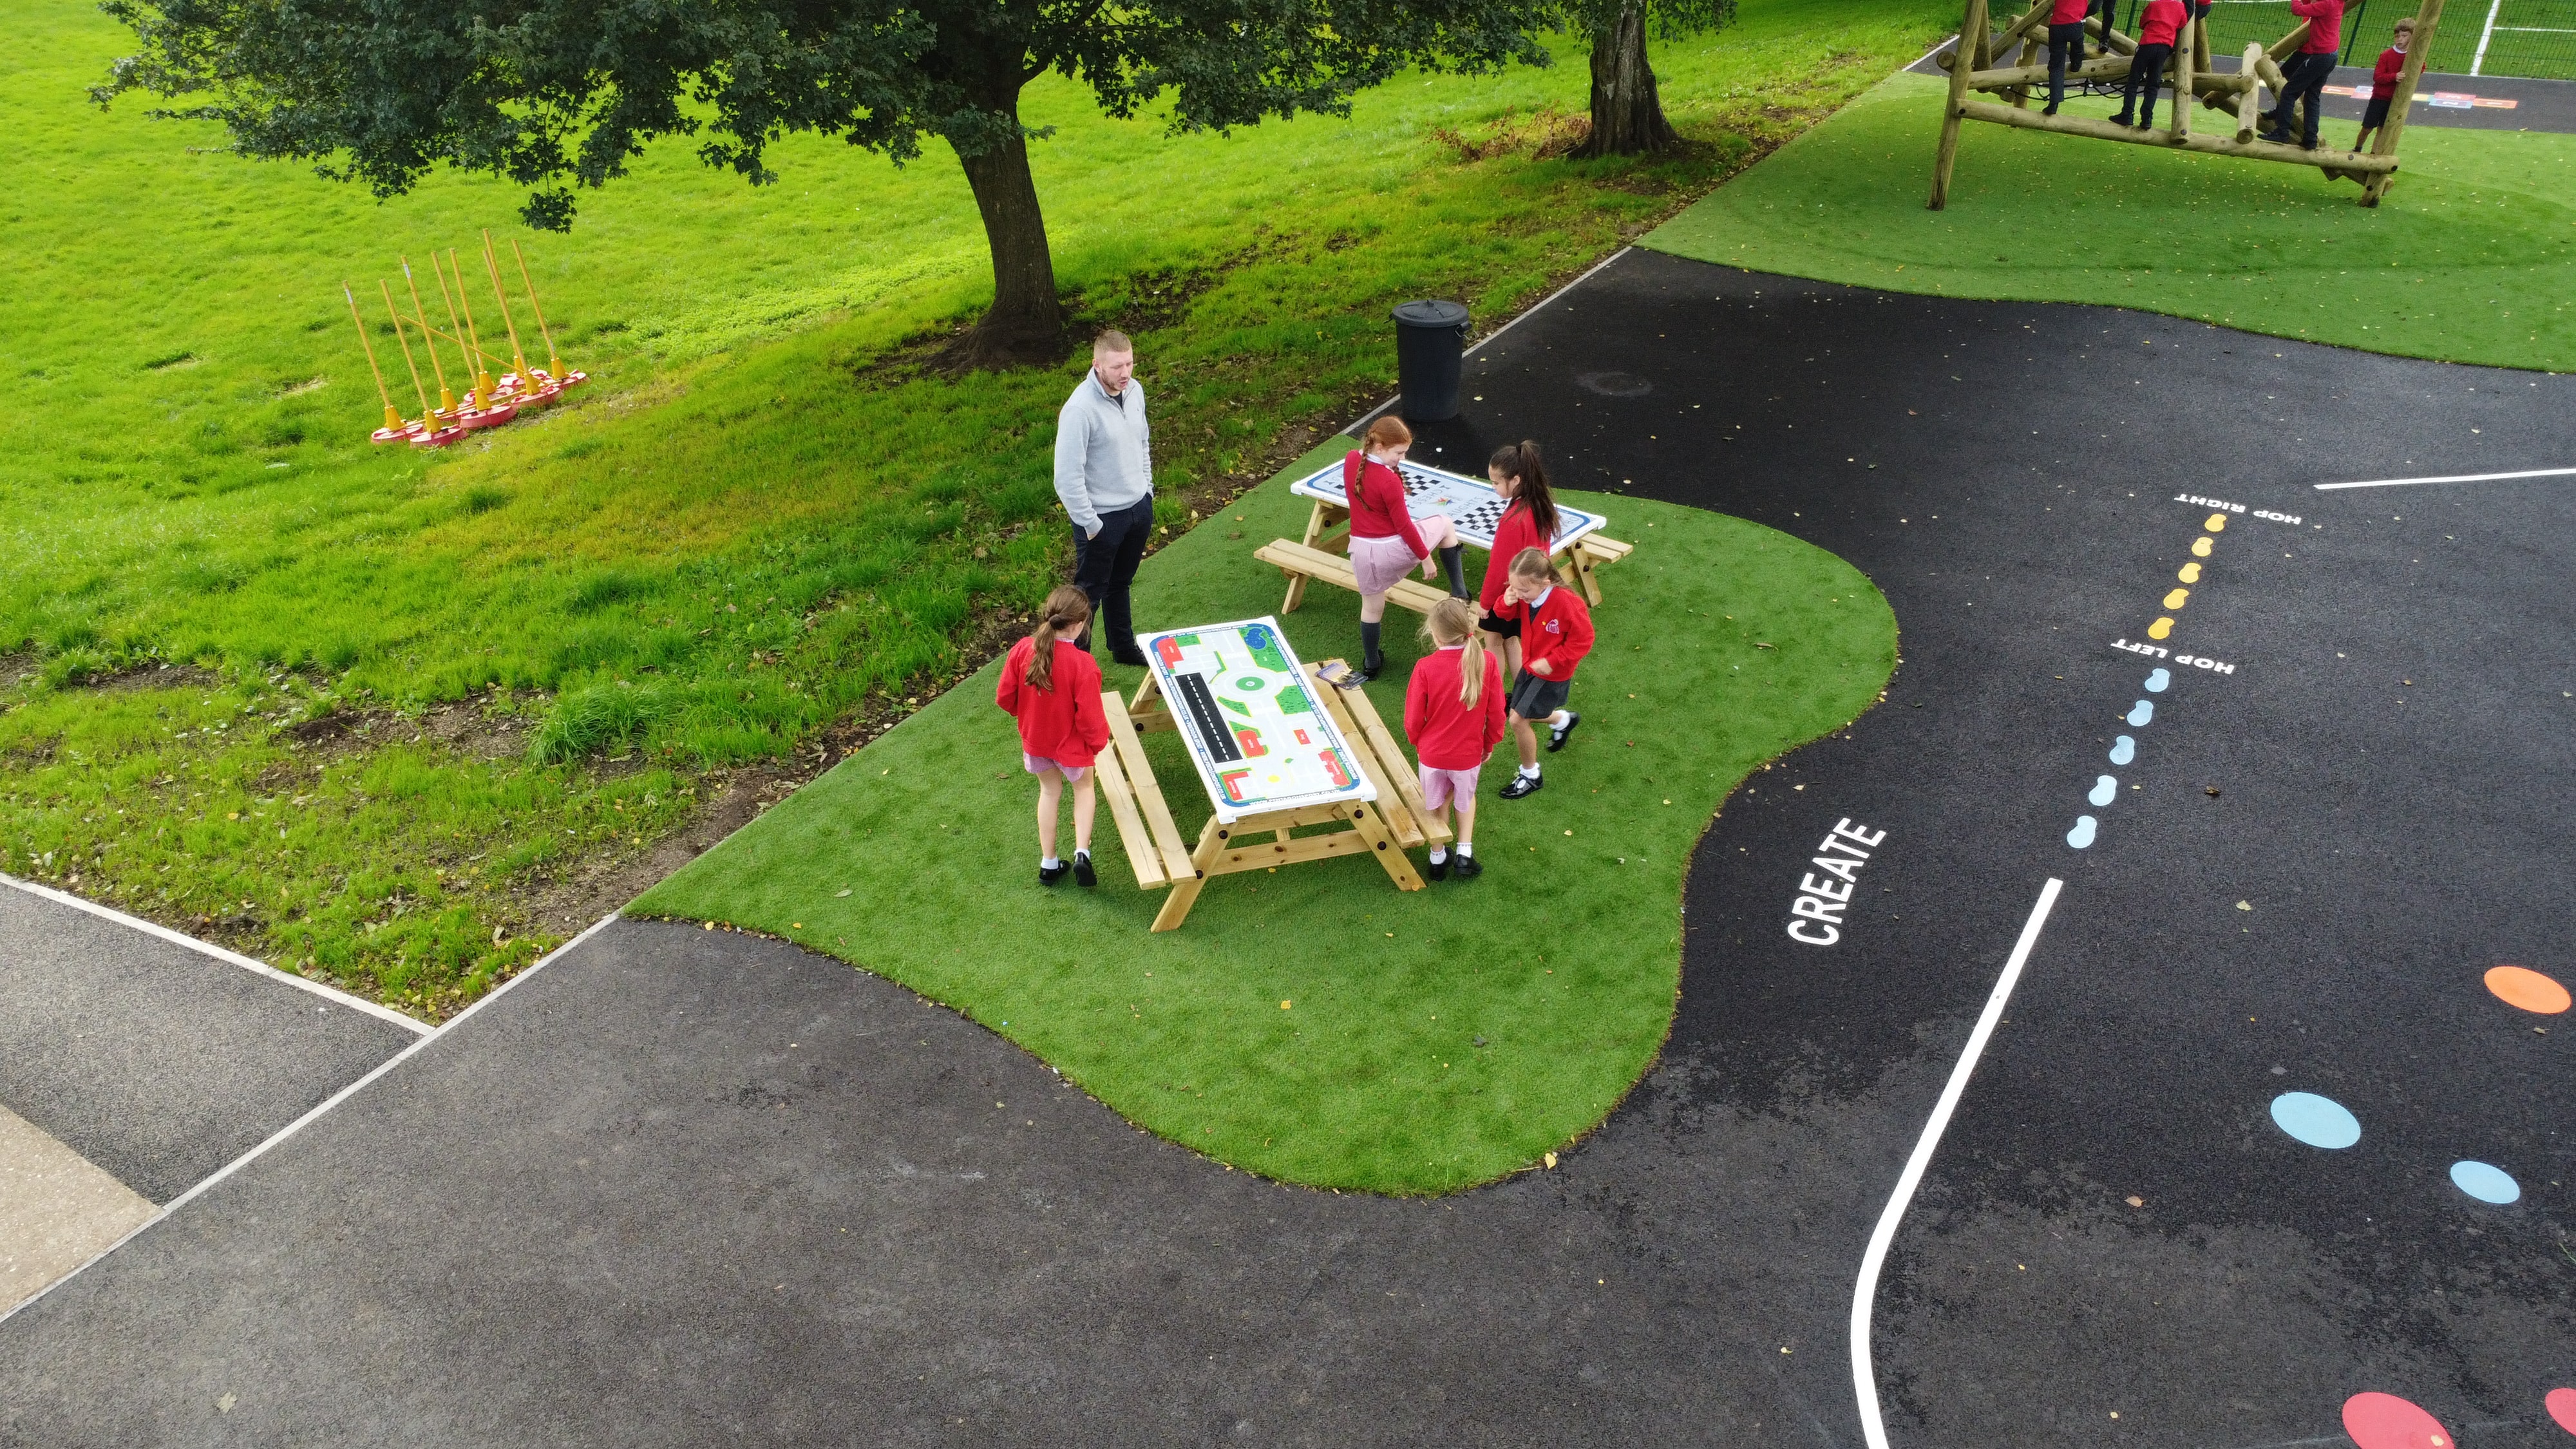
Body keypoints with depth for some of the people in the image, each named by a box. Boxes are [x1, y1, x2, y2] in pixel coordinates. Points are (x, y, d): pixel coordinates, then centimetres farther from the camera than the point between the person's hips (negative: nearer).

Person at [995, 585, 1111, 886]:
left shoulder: (1022, 649, -20)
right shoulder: (1082, 664, -32)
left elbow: (1004, 697, -9)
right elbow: (1089, 718, -25)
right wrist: (1100, 741, -3)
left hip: (1034, 739, 3)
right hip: (1071, 745, -3)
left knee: (1050, 790, 28)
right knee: (1084, 786, 27)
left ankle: (1048, 864, 34)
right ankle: (1082, 853, 13)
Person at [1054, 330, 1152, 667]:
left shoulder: (1135, 390, -4)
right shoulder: (1080, 409, -28)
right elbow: (1067, 477, -25)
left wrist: (1146, 487, 13)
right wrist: (1090, 524, -21)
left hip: (1139, 508, 7)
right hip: (1102, 518, -7)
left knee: (1120, 584, 26)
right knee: (1090, 594, 9)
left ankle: (1124, 647, 44)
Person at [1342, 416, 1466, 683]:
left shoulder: (1351, 460, -6)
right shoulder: (1389, 481, -25)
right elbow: (1404, 526, -17)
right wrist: (1425, 556, -7)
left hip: (1361, 548, 6)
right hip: (1392, 548, -6)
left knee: (1371, 607, 24)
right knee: (1446, 525, 20)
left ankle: (1370, 664, 39)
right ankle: (1458, 593, 23)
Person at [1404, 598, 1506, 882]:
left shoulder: (1425, 668, -23)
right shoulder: (1487, 662, -19)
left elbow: (1412, 719, -13)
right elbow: (1496, 713, -8)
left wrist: (1418, 742, 9)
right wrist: (1489, 744, 10)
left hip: (1431, 751, -1)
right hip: (1469, 752, 1)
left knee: (1437, 803, 24)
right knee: (1466, 798, 29)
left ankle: (1438, 857, 38)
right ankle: (1465, 852, 24)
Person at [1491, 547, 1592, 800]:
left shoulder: (1567, 603, -32)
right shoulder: (1525, 596, -13)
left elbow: (1582, 640, -23)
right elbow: (1511, 615, 5)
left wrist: (1551, 661, -25)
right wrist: (1507, 603, -20)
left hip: (1552, 675, -7)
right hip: (1529, 666, 7)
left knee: (1518, 720, -8)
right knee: (1523, 715, 20)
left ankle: (1530, 776, 13)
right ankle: (1563, 720, 51)